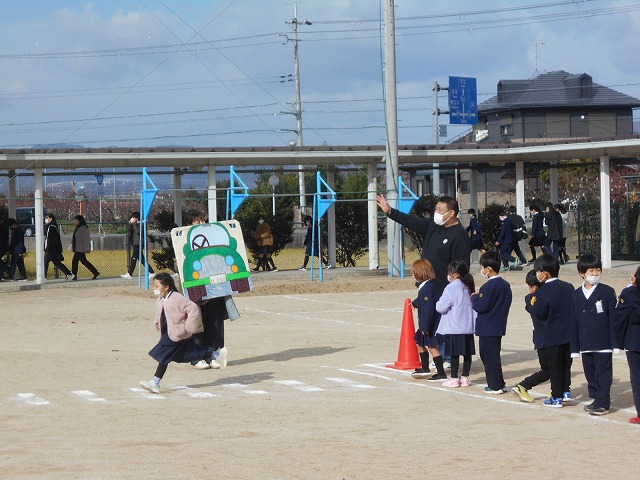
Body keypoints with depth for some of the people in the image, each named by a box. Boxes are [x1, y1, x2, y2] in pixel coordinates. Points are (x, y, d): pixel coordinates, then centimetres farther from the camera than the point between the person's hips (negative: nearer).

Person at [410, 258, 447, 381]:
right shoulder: (424, 286, 8)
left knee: (432, 346, -5)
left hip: (431, 324, -11)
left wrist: (425, 326, -26)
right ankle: (425, 368, 34)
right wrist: (415, 303, 52)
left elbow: (428, 309, -28)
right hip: (426, 324, 11)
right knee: (420, 343, 22)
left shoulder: (427, 288, -25)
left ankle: (441, 374, -1)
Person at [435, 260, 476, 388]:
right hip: (468, 326, 7)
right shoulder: (468, 288, 8)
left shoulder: (451, 288, -14)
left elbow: (441, 307, -15)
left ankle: (454, 378, 2)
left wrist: (437, 304, 6)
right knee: (467, 352, 8)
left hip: (453, 328, -7)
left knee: (454, 353, -1)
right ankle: (464, 377, 14)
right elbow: (474, 305, 14)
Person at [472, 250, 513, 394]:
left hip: (487, 328, -9)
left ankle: (495, 386, 1)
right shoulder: (505, 285, 9)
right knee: (494, 354, 18)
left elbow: (481, 307, -23)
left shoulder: (488, 287, -20)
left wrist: (474, 297, -4)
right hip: (499, 326, 9)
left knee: (490, 356, -2)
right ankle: (500, 384, 21)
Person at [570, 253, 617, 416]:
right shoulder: (577, 295, 7)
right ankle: (596, 400, 23)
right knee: (590, 374, 11)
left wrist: (615, 341, -9)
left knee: (603, 373, -2)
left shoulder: (607, 292, -4)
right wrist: (575, 347, 7)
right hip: (586, 344, 4)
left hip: (603, 343, -4)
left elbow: (614, 317, -4)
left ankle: (603, 403, 3)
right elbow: (574, 321, 8)